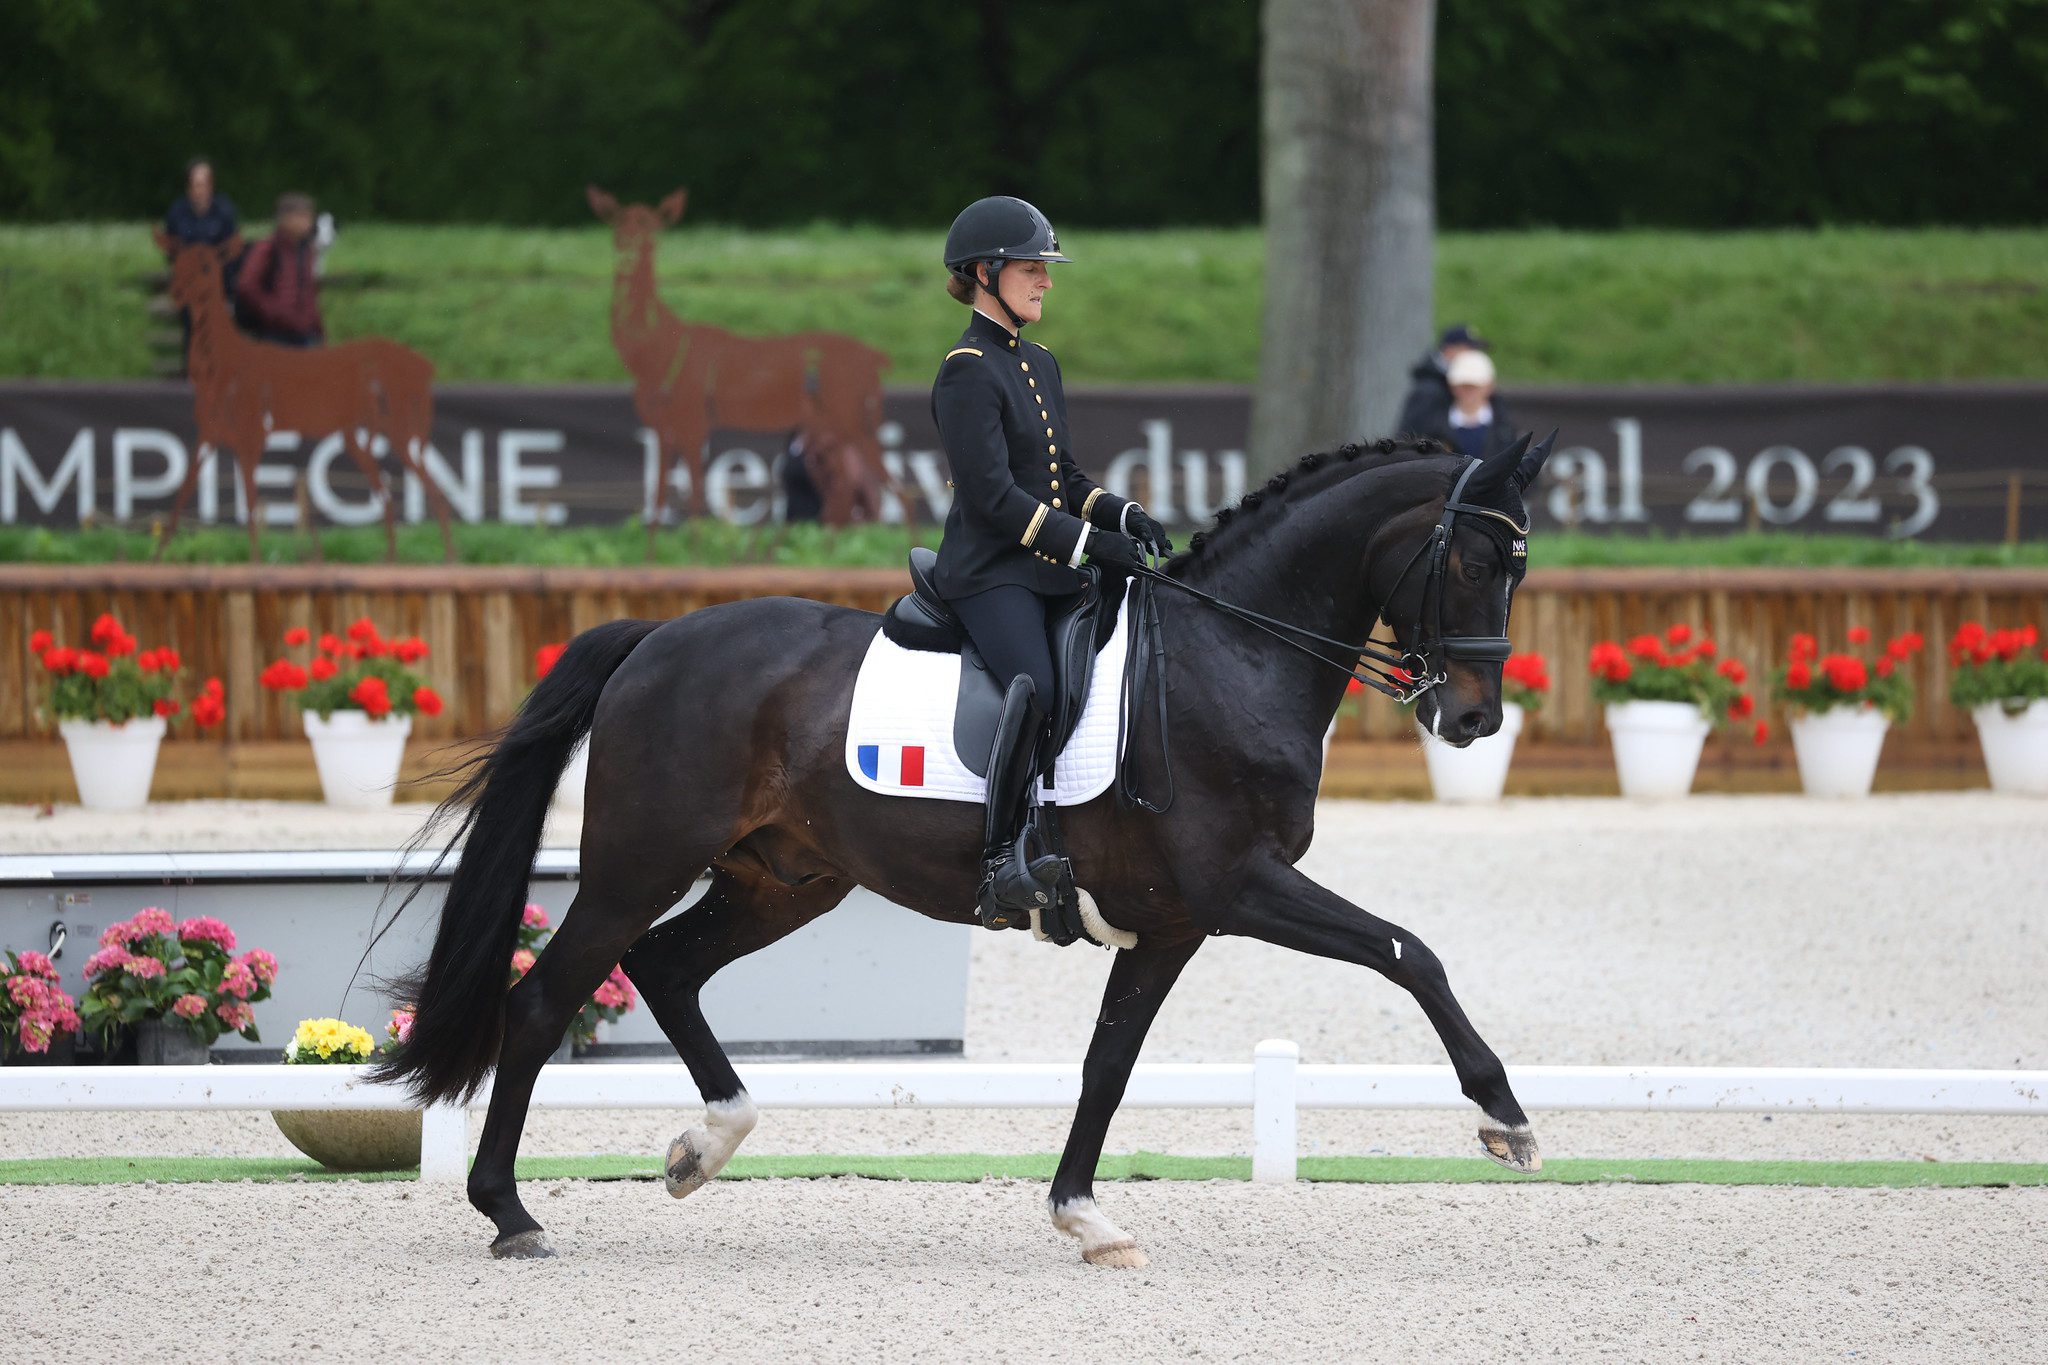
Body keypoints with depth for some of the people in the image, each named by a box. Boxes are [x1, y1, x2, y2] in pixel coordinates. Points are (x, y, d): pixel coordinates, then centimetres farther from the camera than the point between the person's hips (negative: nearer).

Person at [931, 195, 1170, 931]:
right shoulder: (968, 373, -8)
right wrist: (1090, 541, -20)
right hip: (989, 573, -10)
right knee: (1036, 687, -31)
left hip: (1049, 570, 10)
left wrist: (1123, 515, 3)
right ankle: (1001, 867, -32)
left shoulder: (1040, 365, 20)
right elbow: (992, 496, -16)